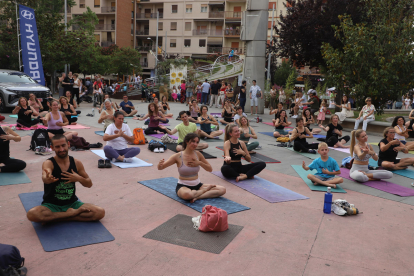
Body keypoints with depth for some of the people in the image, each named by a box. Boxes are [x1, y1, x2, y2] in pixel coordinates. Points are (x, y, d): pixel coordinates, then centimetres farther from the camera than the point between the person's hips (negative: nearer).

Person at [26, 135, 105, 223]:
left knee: (100, 212, -20)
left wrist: (79, 179, -15)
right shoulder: (48, 163, -11)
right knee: (32, 214, -34)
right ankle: (72, 213, -18)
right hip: (52, 205, -3)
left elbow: (89, 184, 7)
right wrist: (47, 179, -60)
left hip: (72, 203, 3)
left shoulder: (76, 163, -1)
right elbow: (45, 178, -35)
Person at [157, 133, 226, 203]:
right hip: (183, 186, -4)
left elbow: (210, 169, 9)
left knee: (222, 190, -13)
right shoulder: (178, 156, -12)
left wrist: (199, 163, -10)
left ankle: (197, 197, -22)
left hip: (197, 185, 5)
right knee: (187, 194, -43)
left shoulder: (198, 154, -2)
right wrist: (160, 164, -35)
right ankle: (206, 189, -14)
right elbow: (160, 168, -10)